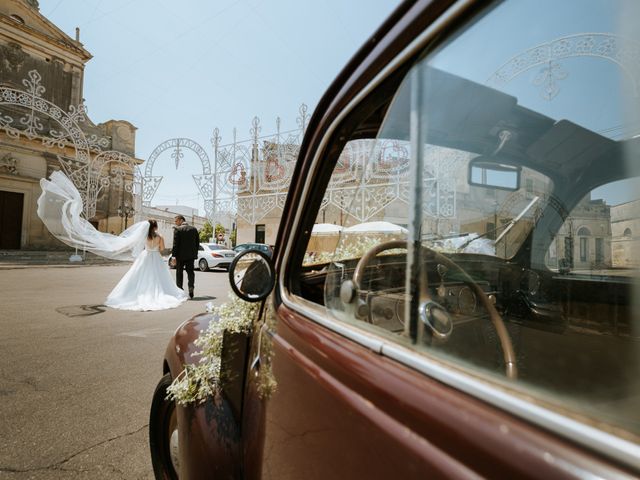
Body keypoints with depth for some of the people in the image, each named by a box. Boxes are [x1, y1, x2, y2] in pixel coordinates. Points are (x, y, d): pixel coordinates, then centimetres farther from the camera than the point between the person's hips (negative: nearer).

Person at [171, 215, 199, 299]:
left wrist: (174, 255, -11)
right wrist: (195, 253, 14)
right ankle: (191, 287, -6)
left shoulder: (177, 229, -9)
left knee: (179, 272, 9)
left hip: (181, 255, -4)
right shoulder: (194, 229, 6)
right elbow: (197, 242, 8)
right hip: (191, 255, 4)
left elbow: (175, 243, -13)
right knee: (190, 272, 11)